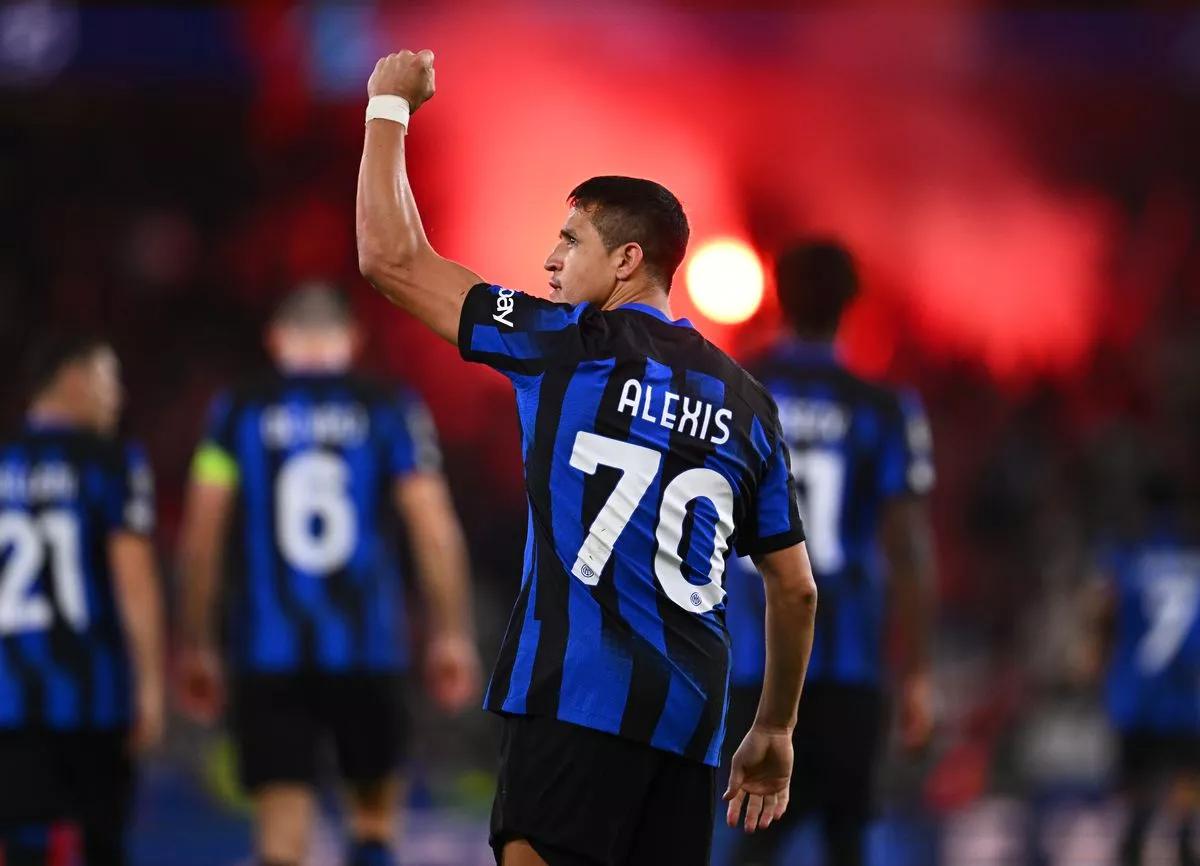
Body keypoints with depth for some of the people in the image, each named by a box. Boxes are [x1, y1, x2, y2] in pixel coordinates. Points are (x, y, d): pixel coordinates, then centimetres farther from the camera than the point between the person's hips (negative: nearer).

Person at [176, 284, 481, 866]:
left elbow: (200, 538, 1)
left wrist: (197, 645, 9)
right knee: (375, 813, 19)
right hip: (368, 652, 0)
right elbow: (435, 529, -3)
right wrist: (451, 633, 4)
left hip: (268, 657, 0)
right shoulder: (390, 410, 3)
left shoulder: (238, 413, 5)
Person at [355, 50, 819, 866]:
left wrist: (390, 106, 15)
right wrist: (776, 730, 30)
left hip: (580, 698, -7)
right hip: (689, 720, 7)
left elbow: (392, 257, 2)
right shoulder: (745, 400, 17)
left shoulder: (575, 346, 0)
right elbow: (797, 590, 20)